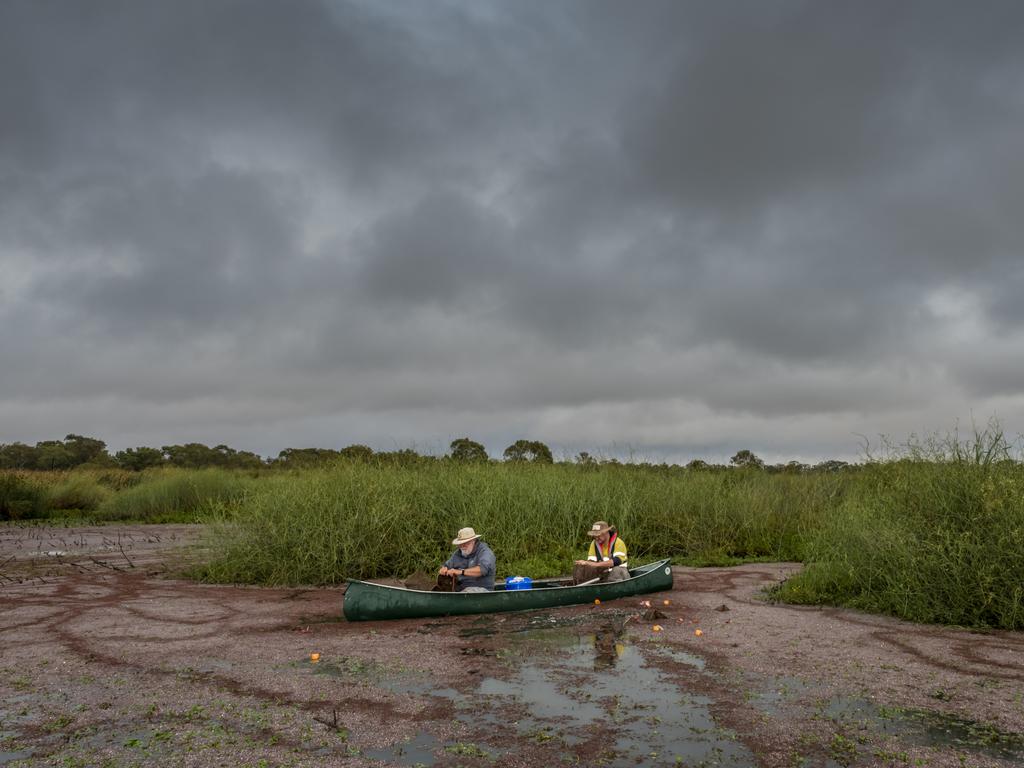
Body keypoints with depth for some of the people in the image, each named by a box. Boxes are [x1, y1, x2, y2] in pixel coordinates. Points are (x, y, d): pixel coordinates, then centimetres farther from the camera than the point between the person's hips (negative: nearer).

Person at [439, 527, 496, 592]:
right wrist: (444, 570, -4)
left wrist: (461, 572, -29)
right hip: (460, 590, 5)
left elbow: (482, 569, -22)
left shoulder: (484, 552, -5)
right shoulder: (457, 554, 15)